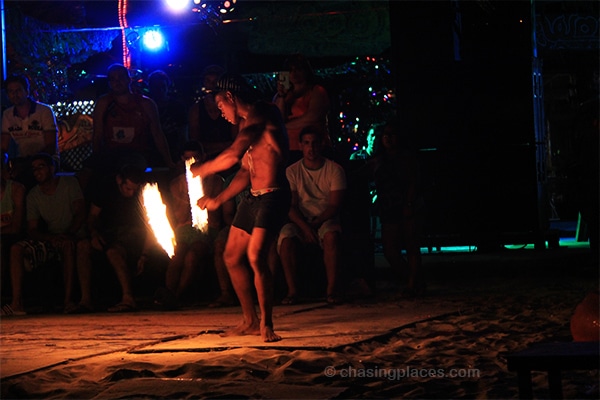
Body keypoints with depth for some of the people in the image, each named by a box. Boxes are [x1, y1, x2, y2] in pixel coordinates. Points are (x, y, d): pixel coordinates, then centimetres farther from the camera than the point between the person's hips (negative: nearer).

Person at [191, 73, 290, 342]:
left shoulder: (261, 113, -12)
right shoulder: (247, 123, 19)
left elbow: (234, 155, -24)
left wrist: (201, 170, -10)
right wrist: (217, 200, 16)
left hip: (272, 196, -10)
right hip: (252, 197, 10)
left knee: (255, 257, -21)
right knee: (232, 257, 12)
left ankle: (266, 324, -12)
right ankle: (250, 321, 21)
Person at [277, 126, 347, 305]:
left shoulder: (334, 170, 2)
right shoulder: (292, 171, 5)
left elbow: (334, 205, -5)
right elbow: (291, 206, -2)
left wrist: (316, 223, -18)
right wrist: (305, 227, -19)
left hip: (327, 220, -1)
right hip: (300, 221, 1)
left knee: (332, 235, -36)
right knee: (286, 237, -32)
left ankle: (332, 289, -29)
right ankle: (292, 290, -26)